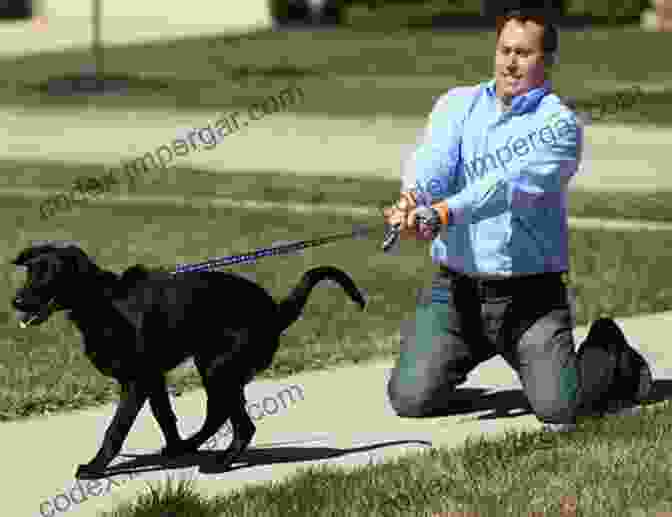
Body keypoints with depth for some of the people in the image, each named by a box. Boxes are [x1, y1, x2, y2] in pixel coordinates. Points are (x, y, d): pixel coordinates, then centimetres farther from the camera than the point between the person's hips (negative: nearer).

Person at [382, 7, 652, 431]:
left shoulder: (559, 124, -6)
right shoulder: (458, 105, 9)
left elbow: (510, 185, -22)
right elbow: (432, 160, -11)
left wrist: (442, 214, -38)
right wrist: (412, 200, -34)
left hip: (531, 296, -3)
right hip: (455, 290, 3)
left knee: (558, 406, -15)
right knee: (412, 398, -11)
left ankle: (612, 355, 19)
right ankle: (456, 357, 25)